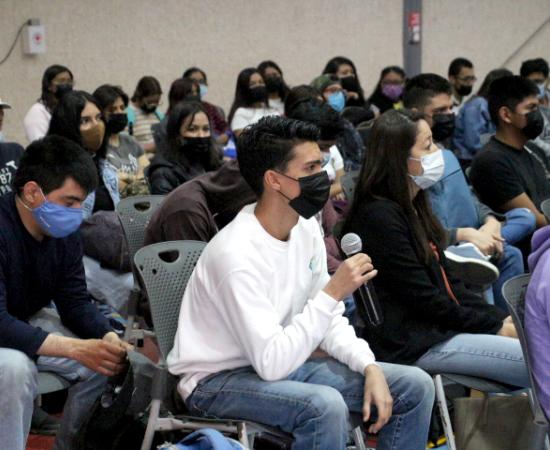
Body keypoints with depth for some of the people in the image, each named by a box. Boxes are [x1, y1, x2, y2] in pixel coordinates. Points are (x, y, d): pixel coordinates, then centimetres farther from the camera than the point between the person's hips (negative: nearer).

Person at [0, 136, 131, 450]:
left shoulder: (65, 233, -8)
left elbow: (76, 303, -3)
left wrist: (109, 338, -24)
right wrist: (76, 348, -41)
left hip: (29, 323, 8)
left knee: (104, 358, -6)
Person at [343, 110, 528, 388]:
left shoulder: (413, 206, 15)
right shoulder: (380, 217, -15)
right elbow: (423, 299, -16)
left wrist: (500, 319, 3)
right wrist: (495, 328, -9)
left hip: (438, 327, 9)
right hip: (411, 344, -9)